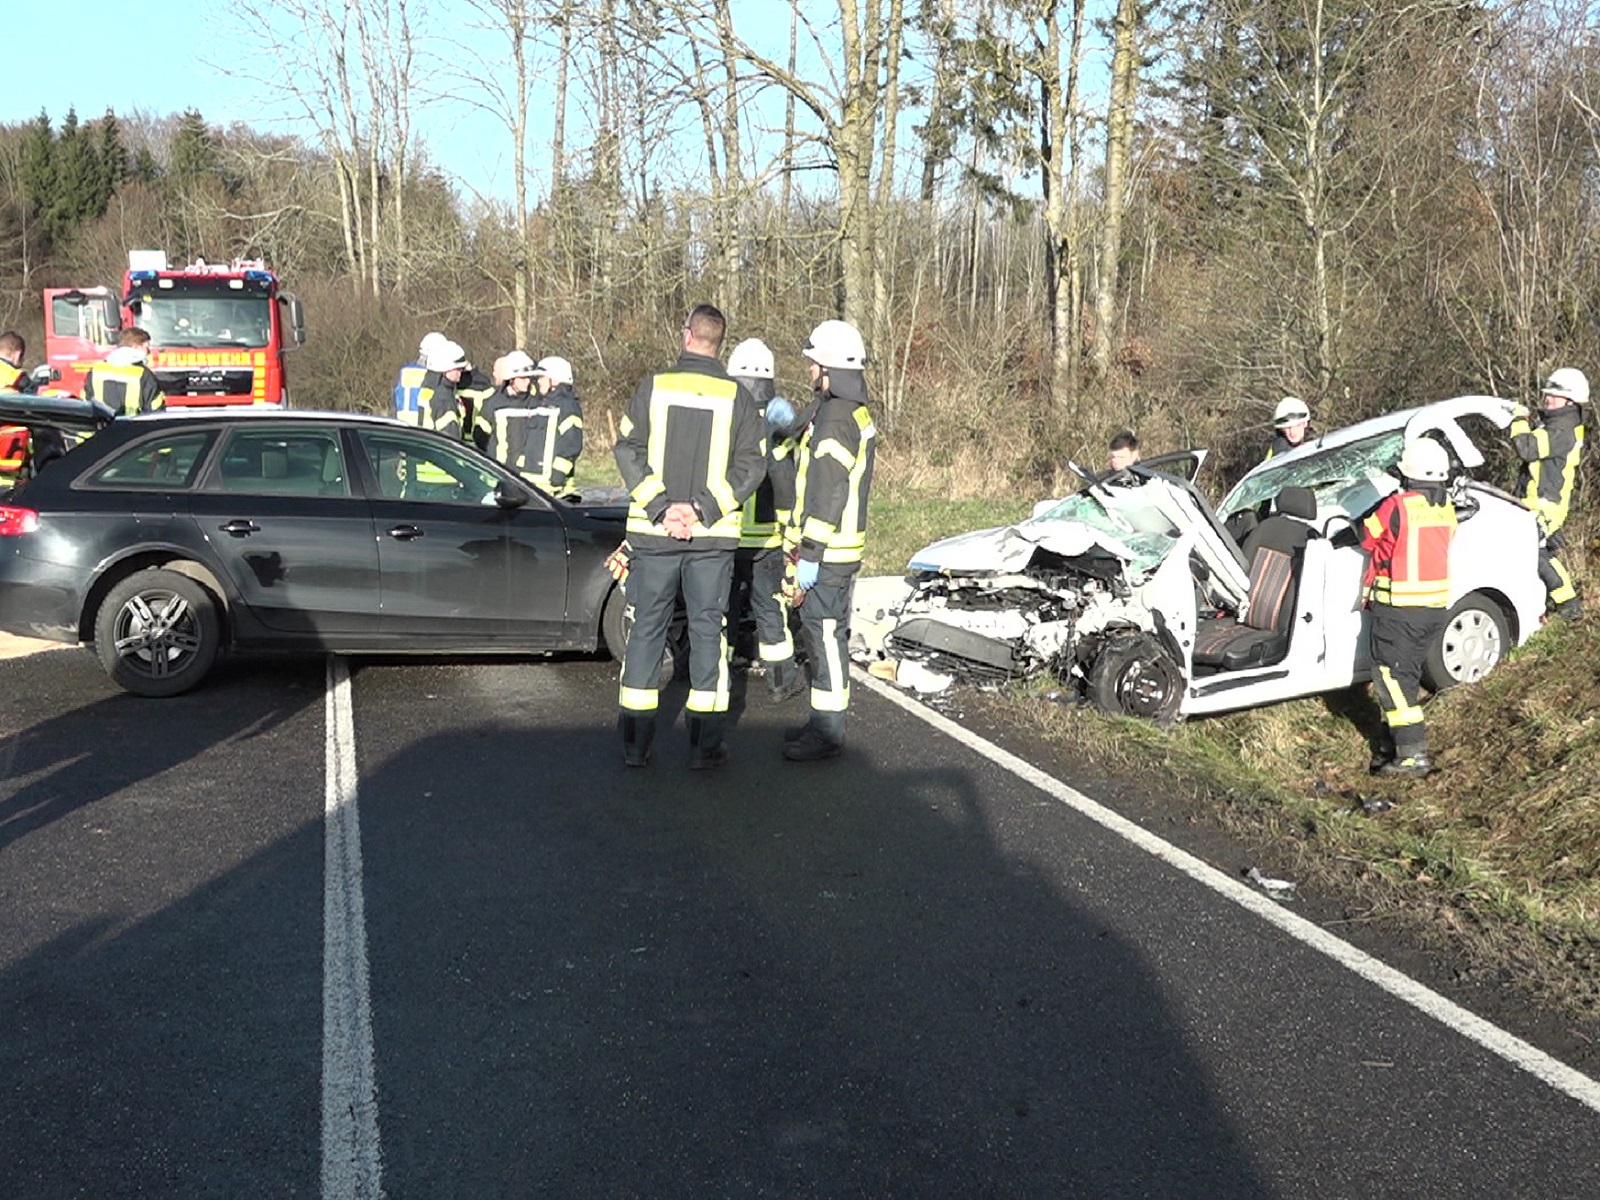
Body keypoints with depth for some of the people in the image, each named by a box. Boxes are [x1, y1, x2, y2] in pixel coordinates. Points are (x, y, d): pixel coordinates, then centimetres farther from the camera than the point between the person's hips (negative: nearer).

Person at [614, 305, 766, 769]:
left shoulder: (653, 387, -2)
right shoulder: (737, 397, -1)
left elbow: (628, 450, -6)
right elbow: (751, 465, -4)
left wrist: (660, 506, -9)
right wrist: (703, 507, -8)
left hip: (654, 532, 0)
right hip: (713, 538, 0)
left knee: (647, 629, 9)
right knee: (708, 630, 8)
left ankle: (635, 743, 12)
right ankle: (705, 744, 10)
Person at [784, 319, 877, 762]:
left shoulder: (833, 421, -18)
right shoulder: (858, 415, 15)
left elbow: (826, 495, -22)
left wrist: (811, 554, -21)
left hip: (828, 551, -10)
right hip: (846, 547, 10)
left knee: (825, 632, -6)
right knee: (824, 630, 16)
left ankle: (828, 731, -1)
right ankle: (825, 720, 25)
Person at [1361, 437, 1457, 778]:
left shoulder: (1397, 506, -17)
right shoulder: (1446, 510, 5)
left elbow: (1367, 538, -5)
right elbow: (1437, 543, 13)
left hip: (1397, 609, -7)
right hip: (1435, 608, 7)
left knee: (1392, 676, -2)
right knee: (1407, 675, 17)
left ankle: (1413, 755, -6)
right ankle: (1394, 743, 25)